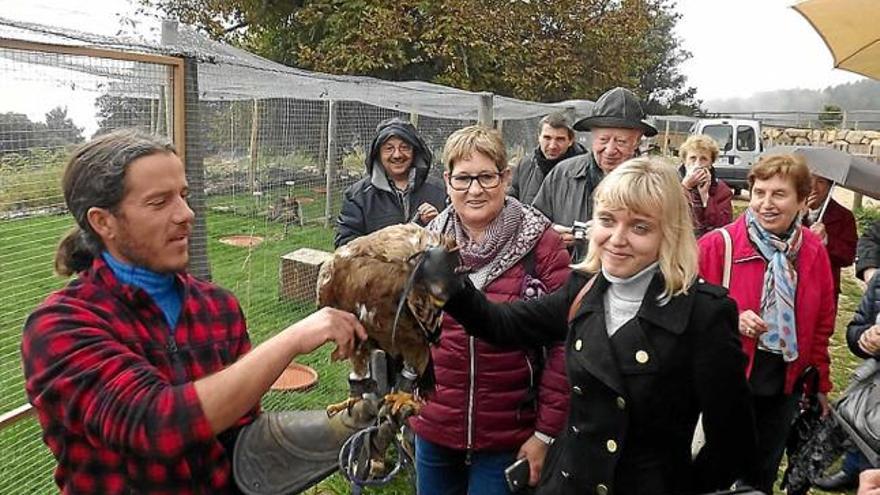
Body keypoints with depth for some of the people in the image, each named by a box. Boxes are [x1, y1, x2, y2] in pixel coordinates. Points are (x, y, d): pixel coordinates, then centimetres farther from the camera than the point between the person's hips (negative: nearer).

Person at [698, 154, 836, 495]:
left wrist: (820, 384, 11)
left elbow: (821, 325, 8)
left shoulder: (813, 252, -2)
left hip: (784, 386, 4)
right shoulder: (717, 245, -16)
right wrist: (731, 320, -26)